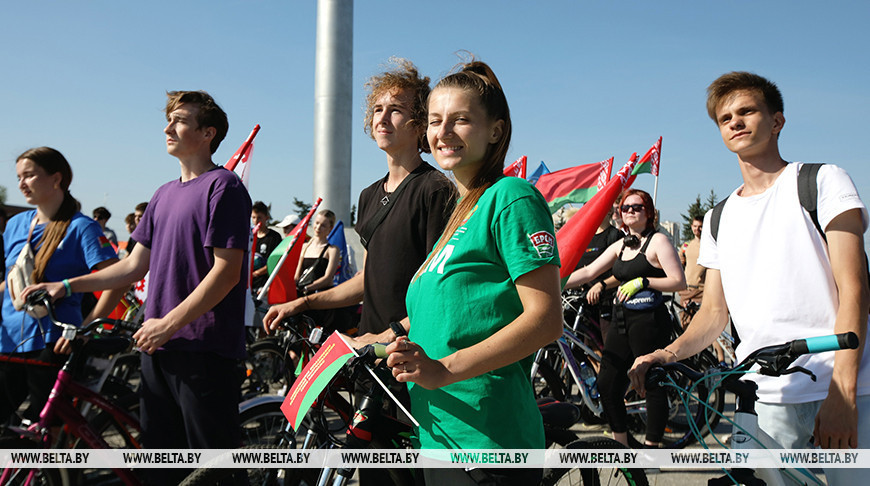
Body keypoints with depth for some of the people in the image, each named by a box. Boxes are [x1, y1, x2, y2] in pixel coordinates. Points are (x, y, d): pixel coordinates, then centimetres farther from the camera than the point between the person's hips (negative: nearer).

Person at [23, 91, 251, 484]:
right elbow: (135, 266, 20)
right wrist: (68, 285, 13)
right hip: (158, 347, 8)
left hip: (205, 348, -8)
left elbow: (226, 272, -15)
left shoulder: (223, 186, -8)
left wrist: (169, 323, -17)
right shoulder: (165, 194, 18)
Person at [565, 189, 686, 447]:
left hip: (649, 321, -7)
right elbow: (588, 271, 10)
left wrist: (642, 282, -18)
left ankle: (651, 446, 12)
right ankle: (621, 444, 19)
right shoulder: (620, 246, 16)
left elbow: (679, 281, -10)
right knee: (607, 383, 5)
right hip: (621, 321, 7)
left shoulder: (658, 241, -3)